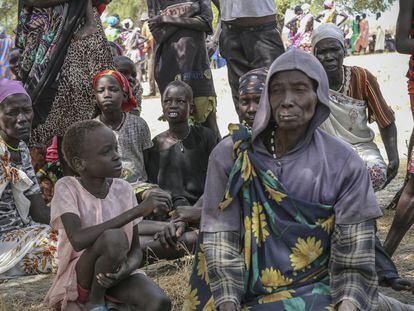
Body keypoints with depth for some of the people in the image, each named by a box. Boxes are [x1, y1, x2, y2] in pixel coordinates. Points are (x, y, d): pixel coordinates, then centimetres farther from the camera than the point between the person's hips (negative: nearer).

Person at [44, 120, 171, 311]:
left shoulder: (123, 189, -1)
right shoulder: (66, 188, -12)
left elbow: (136, 249, 4)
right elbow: (78, 240, -29)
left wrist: (127, 267, -21)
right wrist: (136, 211, -28)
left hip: (115, 273, 3)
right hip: (78, 278, -2)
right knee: (114, 238, -33)